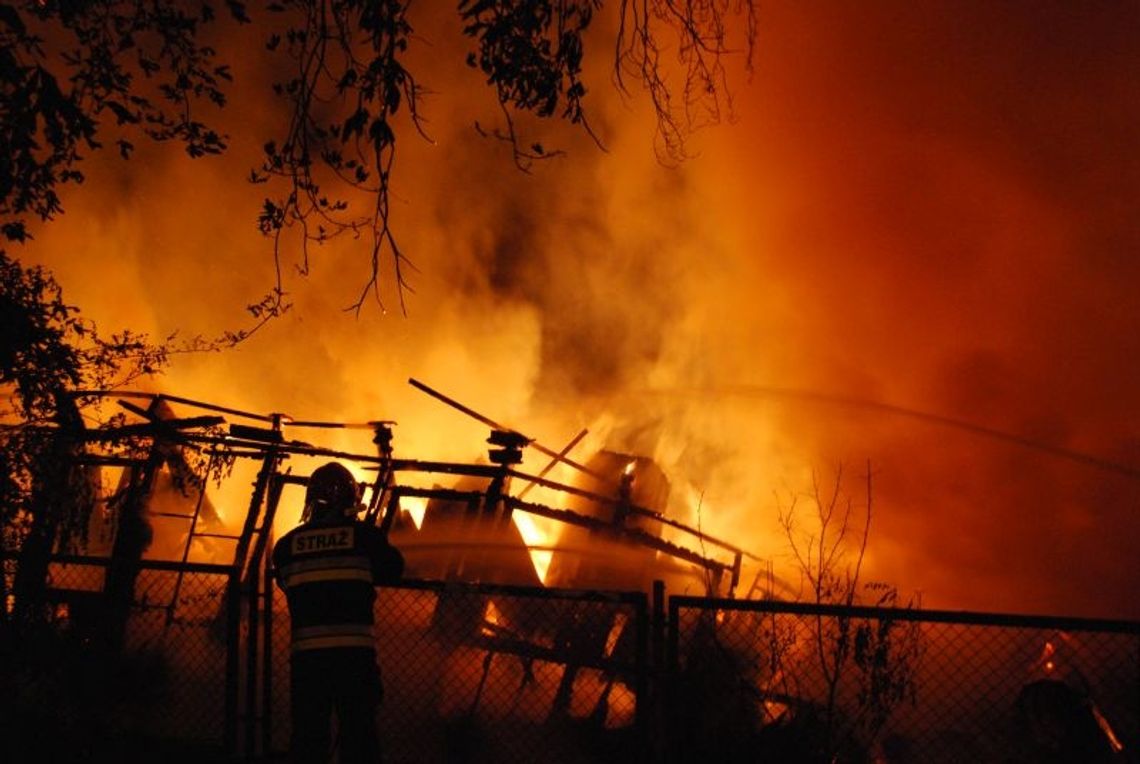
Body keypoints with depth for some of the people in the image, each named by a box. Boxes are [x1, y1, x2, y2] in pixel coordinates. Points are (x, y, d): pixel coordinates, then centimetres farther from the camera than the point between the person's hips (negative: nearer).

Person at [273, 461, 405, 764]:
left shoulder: (287, 544, 4)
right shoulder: (363, 534, -2)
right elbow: (393, 569, 11)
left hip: (306, 652, 2)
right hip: (354, 649, -2)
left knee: (308, 735, 7)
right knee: (358, 731, 3)